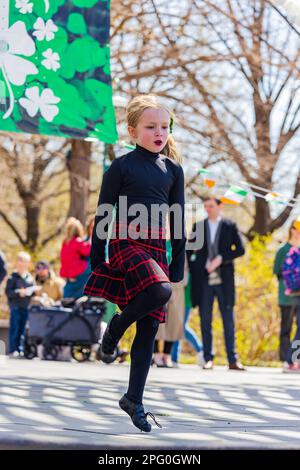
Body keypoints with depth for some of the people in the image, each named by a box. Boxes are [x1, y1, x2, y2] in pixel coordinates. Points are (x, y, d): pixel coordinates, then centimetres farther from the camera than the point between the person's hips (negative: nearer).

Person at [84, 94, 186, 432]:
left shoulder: (173, 170, 11)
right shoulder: (121, 166, -2)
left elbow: (178, 220, 14)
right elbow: (103, 215, 0)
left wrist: (178, 265, 10)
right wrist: (97, 260, -3)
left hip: (156, 248, 5)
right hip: (125, 243, -5)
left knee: (149, 329, 2)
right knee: (161, 291, -33)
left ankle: (134, 400, 12)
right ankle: (117, 325, -5)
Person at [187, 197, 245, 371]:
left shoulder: (230, 226, 6)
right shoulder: (198, 227, 12)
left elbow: (240, 249, -1)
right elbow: (190, 250, 15)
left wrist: (221, 258, -12)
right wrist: (193, 270, 4)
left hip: (224, 280, -2)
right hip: (204, 281, 2)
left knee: (228, 320, -2)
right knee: (205, 321, 1)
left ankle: (233, 359, -2)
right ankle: (208, 359, 6)